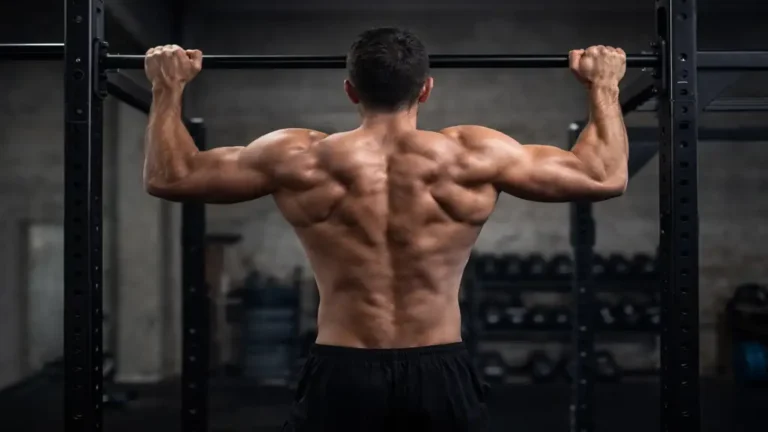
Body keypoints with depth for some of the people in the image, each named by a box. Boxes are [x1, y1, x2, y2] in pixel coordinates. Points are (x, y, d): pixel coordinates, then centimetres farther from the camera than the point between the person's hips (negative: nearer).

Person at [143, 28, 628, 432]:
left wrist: (169, 87, 18)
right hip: (441, 377, 1)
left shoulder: (299, 159, -5)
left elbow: (167, 176, 5)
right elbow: (607, 177, 3)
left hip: (341, 378, 0)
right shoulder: (475, 156, -5)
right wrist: (603, 85, 17)